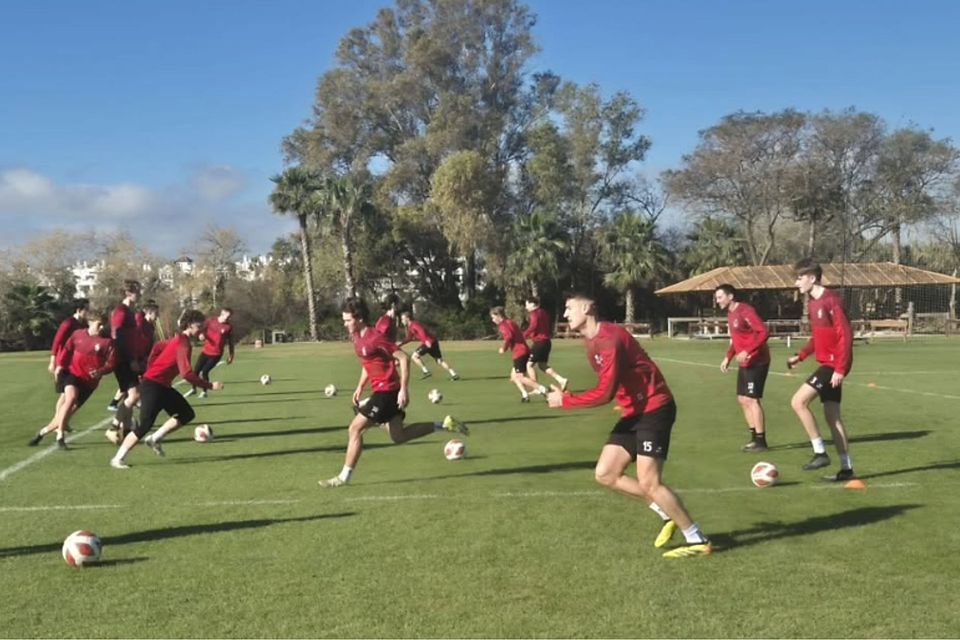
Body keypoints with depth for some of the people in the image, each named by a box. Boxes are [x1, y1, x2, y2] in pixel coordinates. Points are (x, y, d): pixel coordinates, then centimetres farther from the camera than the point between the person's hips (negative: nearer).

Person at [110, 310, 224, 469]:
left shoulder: (178, 339, 11)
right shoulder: (183, 344, -20)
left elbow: (157, 347, 25)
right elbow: (186, 374, -27)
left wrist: (151, 368, 23)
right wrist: (210, 385, -22)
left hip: (163, 386, 10)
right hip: (153, 385, -10)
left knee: (187, 414, 9)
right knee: (145, 425, -12)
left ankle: (155, 439, 14)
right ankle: (118, 459, -1)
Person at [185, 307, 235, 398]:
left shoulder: (229, 327, -5)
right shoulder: (210, 320, -1)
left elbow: (230, 342, 3)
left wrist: (230, 355, 5)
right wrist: (201, 335, -16)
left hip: (216, 354, -3)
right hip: (206, 351, 3)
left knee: (204, 371, -11)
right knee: (196, 370, 6)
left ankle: (204, 392, 11)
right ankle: (193, 389, 30)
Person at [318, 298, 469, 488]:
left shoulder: (374, 338, -20)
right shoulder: (357, 337, 8)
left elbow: (404, 358, -20)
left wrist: (403, 389, -22)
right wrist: (360, 387, 16)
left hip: (387, 391, -10)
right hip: (380, 390, 10)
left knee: (355, 429, -9)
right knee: (398, 436, 14)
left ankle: (344, 477, 0)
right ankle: (444, 425, 21)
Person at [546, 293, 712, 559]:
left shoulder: (609, 339, -21)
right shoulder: (592, 344, 11)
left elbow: (605, 393, -26)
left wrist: (565, 400, -17)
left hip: (655, 408, -10)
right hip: (634, 412, 10)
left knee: (648, 483, -13)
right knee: (605, 474, 5)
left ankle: (698, 540, 2)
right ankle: (668, 515, 17)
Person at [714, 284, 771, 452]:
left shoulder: (745, 311, -17)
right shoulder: (731, 314, 12)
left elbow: (764, 332, -24)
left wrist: (747, 351, -31)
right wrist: (728, 357, 14)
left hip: (756, 362, -10)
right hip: (744, 363, 10)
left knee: (752, 399, -8)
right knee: (742, 399, 11)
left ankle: (761, 441, -1)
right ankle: (755, 437, 20)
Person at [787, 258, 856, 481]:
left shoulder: (831, 300, -16)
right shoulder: (812, 303, 13)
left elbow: (845, 335, -19)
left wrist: (840, 368, -23)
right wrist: (800, 356, 14)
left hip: (834, 365, -10)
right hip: (827, 363, 10)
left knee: (798, 401, -16)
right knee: (832, 415, 10)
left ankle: (820, 453, -8)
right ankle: (846, 468, 16)